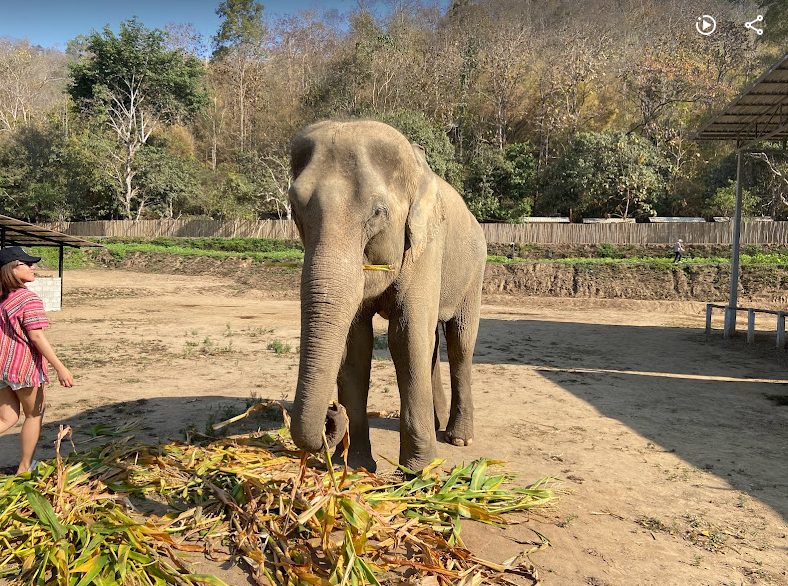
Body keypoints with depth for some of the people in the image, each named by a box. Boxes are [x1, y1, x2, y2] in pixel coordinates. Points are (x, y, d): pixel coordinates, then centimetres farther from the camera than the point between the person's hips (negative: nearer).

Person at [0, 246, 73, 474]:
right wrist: (60, 368, -20)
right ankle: (24, 467, 24)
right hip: (24, 367, -7)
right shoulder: (29, 299, -16)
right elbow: (36, 337, -21)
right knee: (34, 415, 14)